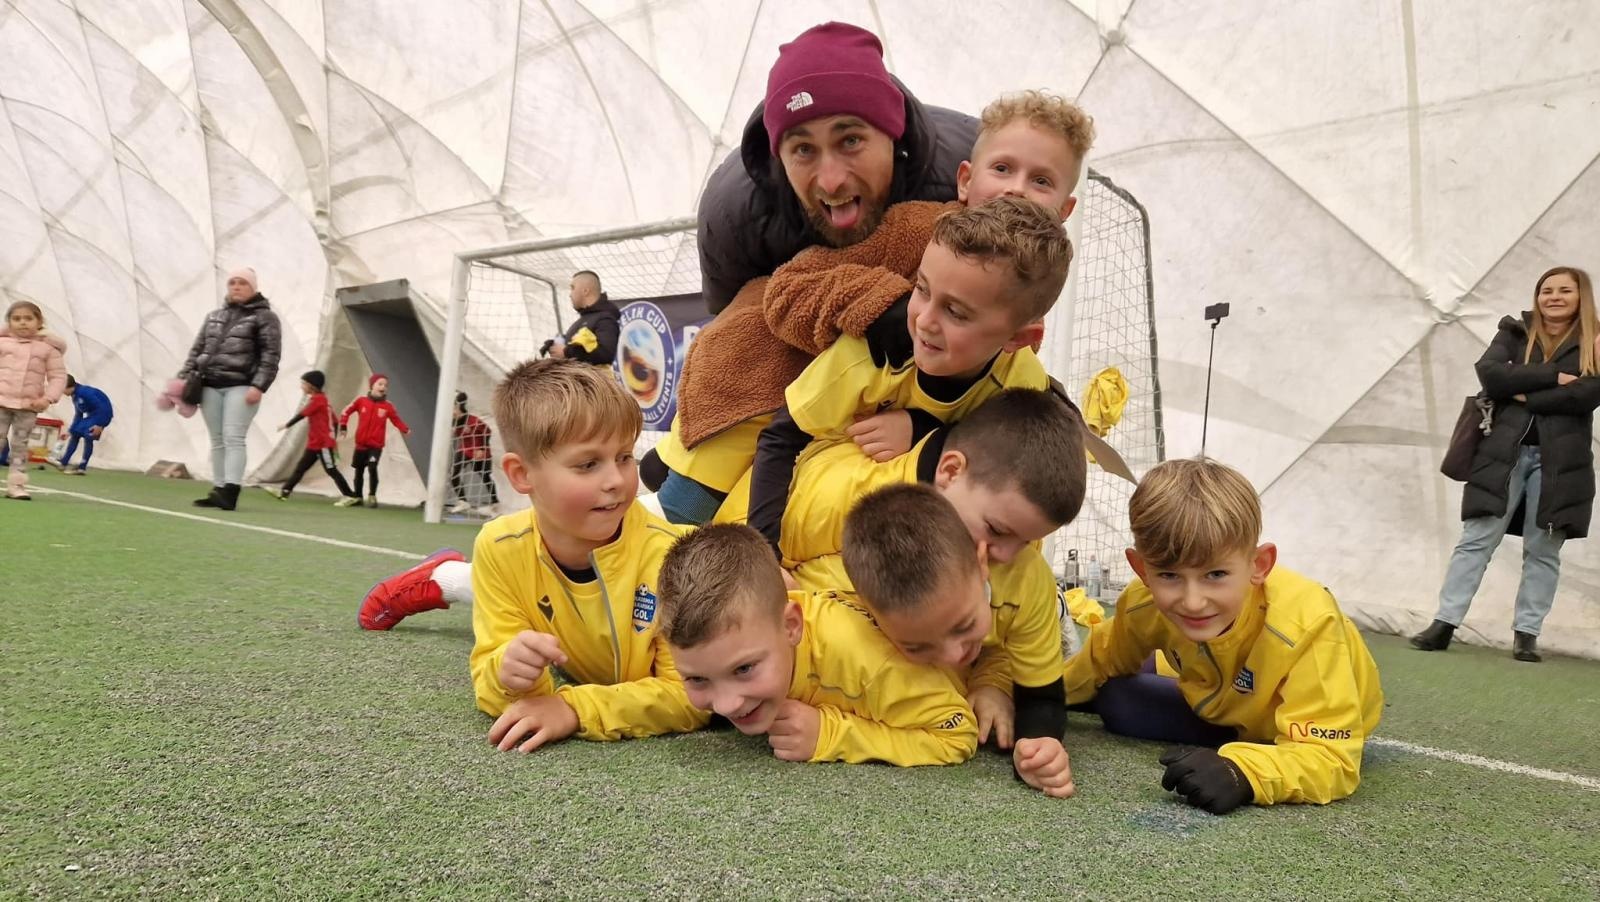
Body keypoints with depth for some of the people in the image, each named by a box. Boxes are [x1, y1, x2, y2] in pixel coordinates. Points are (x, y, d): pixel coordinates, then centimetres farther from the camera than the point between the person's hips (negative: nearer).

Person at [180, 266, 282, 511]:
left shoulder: (264, 317, 2)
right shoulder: (214, 316, 21)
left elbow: (271, 355, -7)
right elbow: (197, 349, 21)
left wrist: (258, 386, -17)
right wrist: (184, 378, 9)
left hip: (241, 387, -6)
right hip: (210, 386, 6)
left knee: (233, 438, -14)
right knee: (217, 441, 6)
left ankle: (230, 494, -20)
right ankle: (218, 491, 9)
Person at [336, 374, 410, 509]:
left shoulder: (388, 406, -4)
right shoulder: (361, 401, -3)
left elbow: (397, 420, -3)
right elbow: (347, 412, 7)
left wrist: (406, 429, -20)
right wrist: (343, 426, 1)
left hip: (376, 444, -2)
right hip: (361, 443, 2)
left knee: (372, 468, -18)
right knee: (359, 470, 12)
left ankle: (372, 496, -3)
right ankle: (356, 497, 27)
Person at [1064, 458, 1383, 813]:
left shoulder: (1304, 625, -45)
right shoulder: (1145, 604, -29)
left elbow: (1330, 760, -48)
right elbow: (1102, 659, -3)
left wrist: (1242, 772, -65)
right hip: (1226, 704, 3)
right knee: (1114, 699, -10)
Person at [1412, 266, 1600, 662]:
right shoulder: (1515, 332, 10)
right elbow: (1489, 373, -9)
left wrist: (1525, 394, -10)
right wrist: (1552, 377, -13)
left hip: (1560, 459, 0)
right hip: (1505, 451, 0)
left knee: (1543, 551, 4)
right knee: (1476, 539, -2)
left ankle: (1526, 635, 10)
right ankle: (1443, 624, -1)